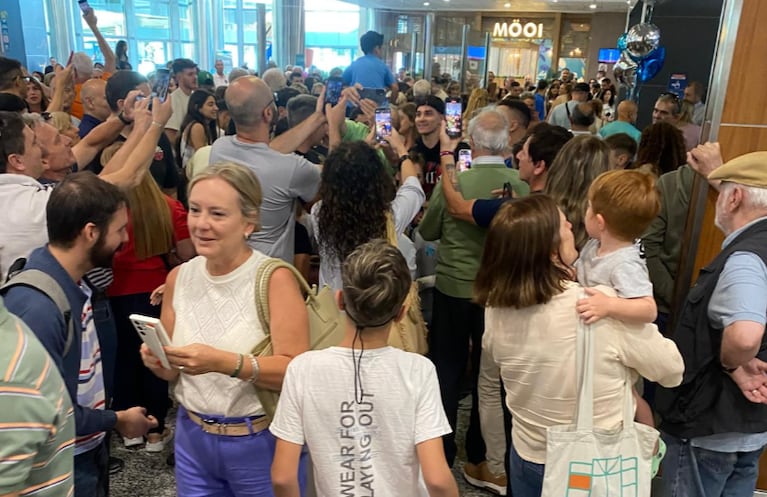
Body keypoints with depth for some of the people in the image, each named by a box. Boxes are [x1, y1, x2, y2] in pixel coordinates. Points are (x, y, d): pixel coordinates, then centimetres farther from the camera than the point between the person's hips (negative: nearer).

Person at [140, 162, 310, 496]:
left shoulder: (274, 278, -17)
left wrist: (224, 362, -33)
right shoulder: (179, 277, -1)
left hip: (261, 443, -4)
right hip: (192, 437, 5)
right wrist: (157, 361, -14)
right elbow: (173, 372, 7)